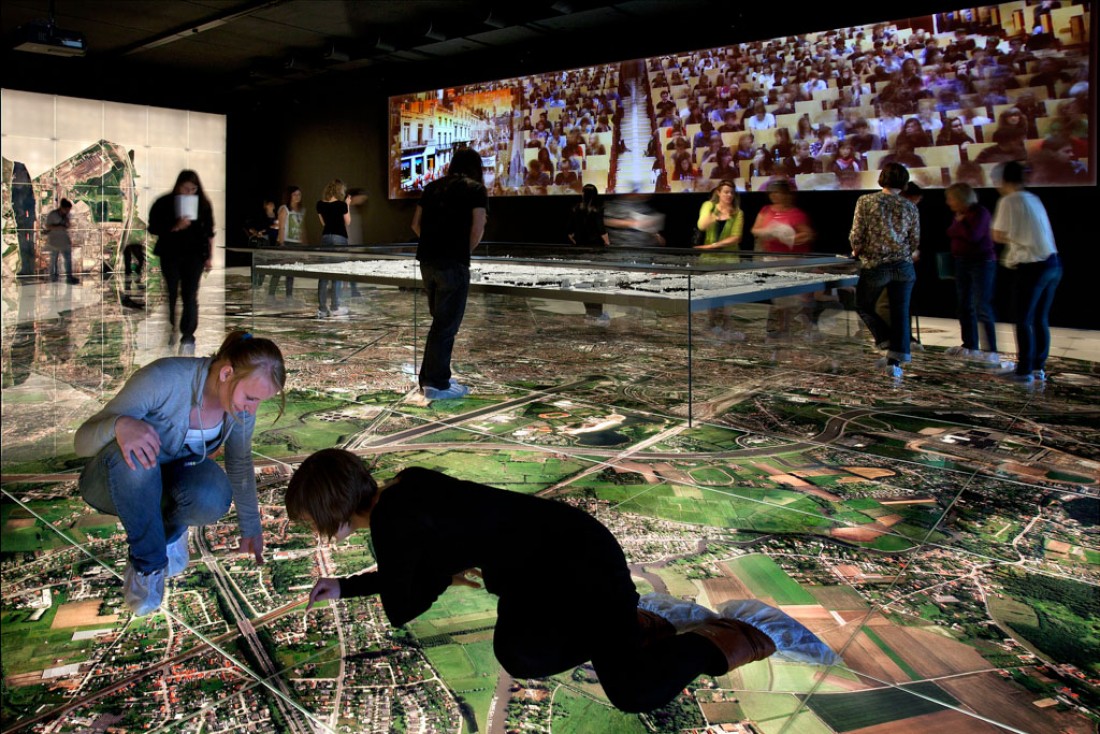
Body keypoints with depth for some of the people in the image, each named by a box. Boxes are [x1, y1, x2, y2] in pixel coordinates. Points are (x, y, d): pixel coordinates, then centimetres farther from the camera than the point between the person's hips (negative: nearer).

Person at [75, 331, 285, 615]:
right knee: (132, 454, -39)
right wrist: (120, 424, -51)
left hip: (169, 483, 3)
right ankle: (148, 561, -17)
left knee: (214, 498, -33)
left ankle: (170, 529, 3)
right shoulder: (162, 379, -33)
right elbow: (83, 441, -28)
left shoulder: (241, 397, -16)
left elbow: (240, 462, 1)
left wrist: (251, 527, 10)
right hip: (114, 482, -3)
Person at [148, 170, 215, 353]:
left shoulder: (203, 204, 0)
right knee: (170, 294, 7)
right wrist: (175, 227, -19)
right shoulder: (163, 203, -3)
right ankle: (169, 330, 25)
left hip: (194, 254, 0)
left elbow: (209, 232, 6)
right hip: (170, 254, 0)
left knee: (190, 296, -4)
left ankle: (188, 337, -1)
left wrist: (209, 257, 4)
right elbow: (153, 229, -3)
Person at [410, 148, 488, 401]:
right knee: (447, 324, 1)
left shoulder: (433, 187, 17)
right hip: (453, 263, -6)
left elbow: (416, 224, 15)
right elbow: (477, 229, -10)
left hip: (427, 260, 6)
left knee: (439, 321, 18)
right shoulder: (475, 189, 0)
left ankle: (428, 377, 24)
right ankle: (438, 384, 6)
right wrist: (466, 251, 6)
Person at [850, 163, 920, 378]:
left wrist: (857, 252, 12)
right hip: (903, 267, 2)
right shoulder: (910, 207, 3)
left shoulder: (866, 201, -5)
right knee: (900, 313, 7)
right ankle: (895, 360, 4)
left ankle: (887, 342, 5)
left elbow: (856, 236, -8)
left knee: (863, 306, 19)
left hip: (874, 266, -2)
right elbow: (915, 243, 6)